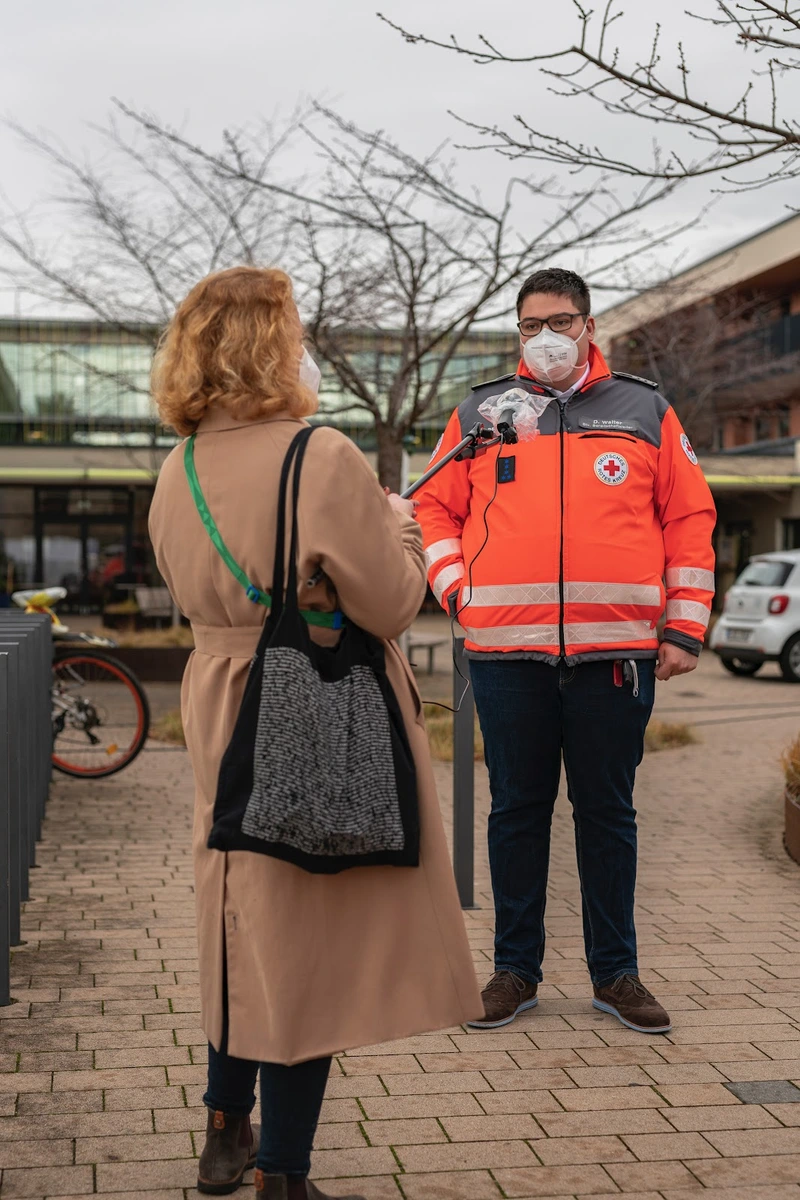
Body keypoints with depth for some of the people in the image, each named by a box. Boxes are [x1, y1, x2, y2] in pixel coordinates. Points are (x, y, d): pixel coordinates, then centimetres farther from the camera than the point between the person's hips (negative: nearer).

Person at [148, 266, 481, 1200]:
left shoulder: (178, 475, 2)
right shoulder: (324, 461, -20)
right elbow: (392, 603, -16)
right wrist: (400, 523, 1)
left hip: (226, 723, 7)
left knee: (246, 924, 22)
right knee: (308, 945, 4)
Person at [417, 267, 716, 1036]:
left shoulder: (645, 411, 8)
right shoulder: (479, 412, 10)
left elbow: (689, 520, 7)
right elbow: (436, 509, 14)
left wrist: (685, 629, 1)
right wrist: (458, 593, 0)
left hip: (615, 653, 0)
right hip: (506, 654, 1)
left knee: (607, 813, 8)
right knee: (517, 812, 8)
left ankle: (615, 973, 20)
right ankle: (515, 969, 21)